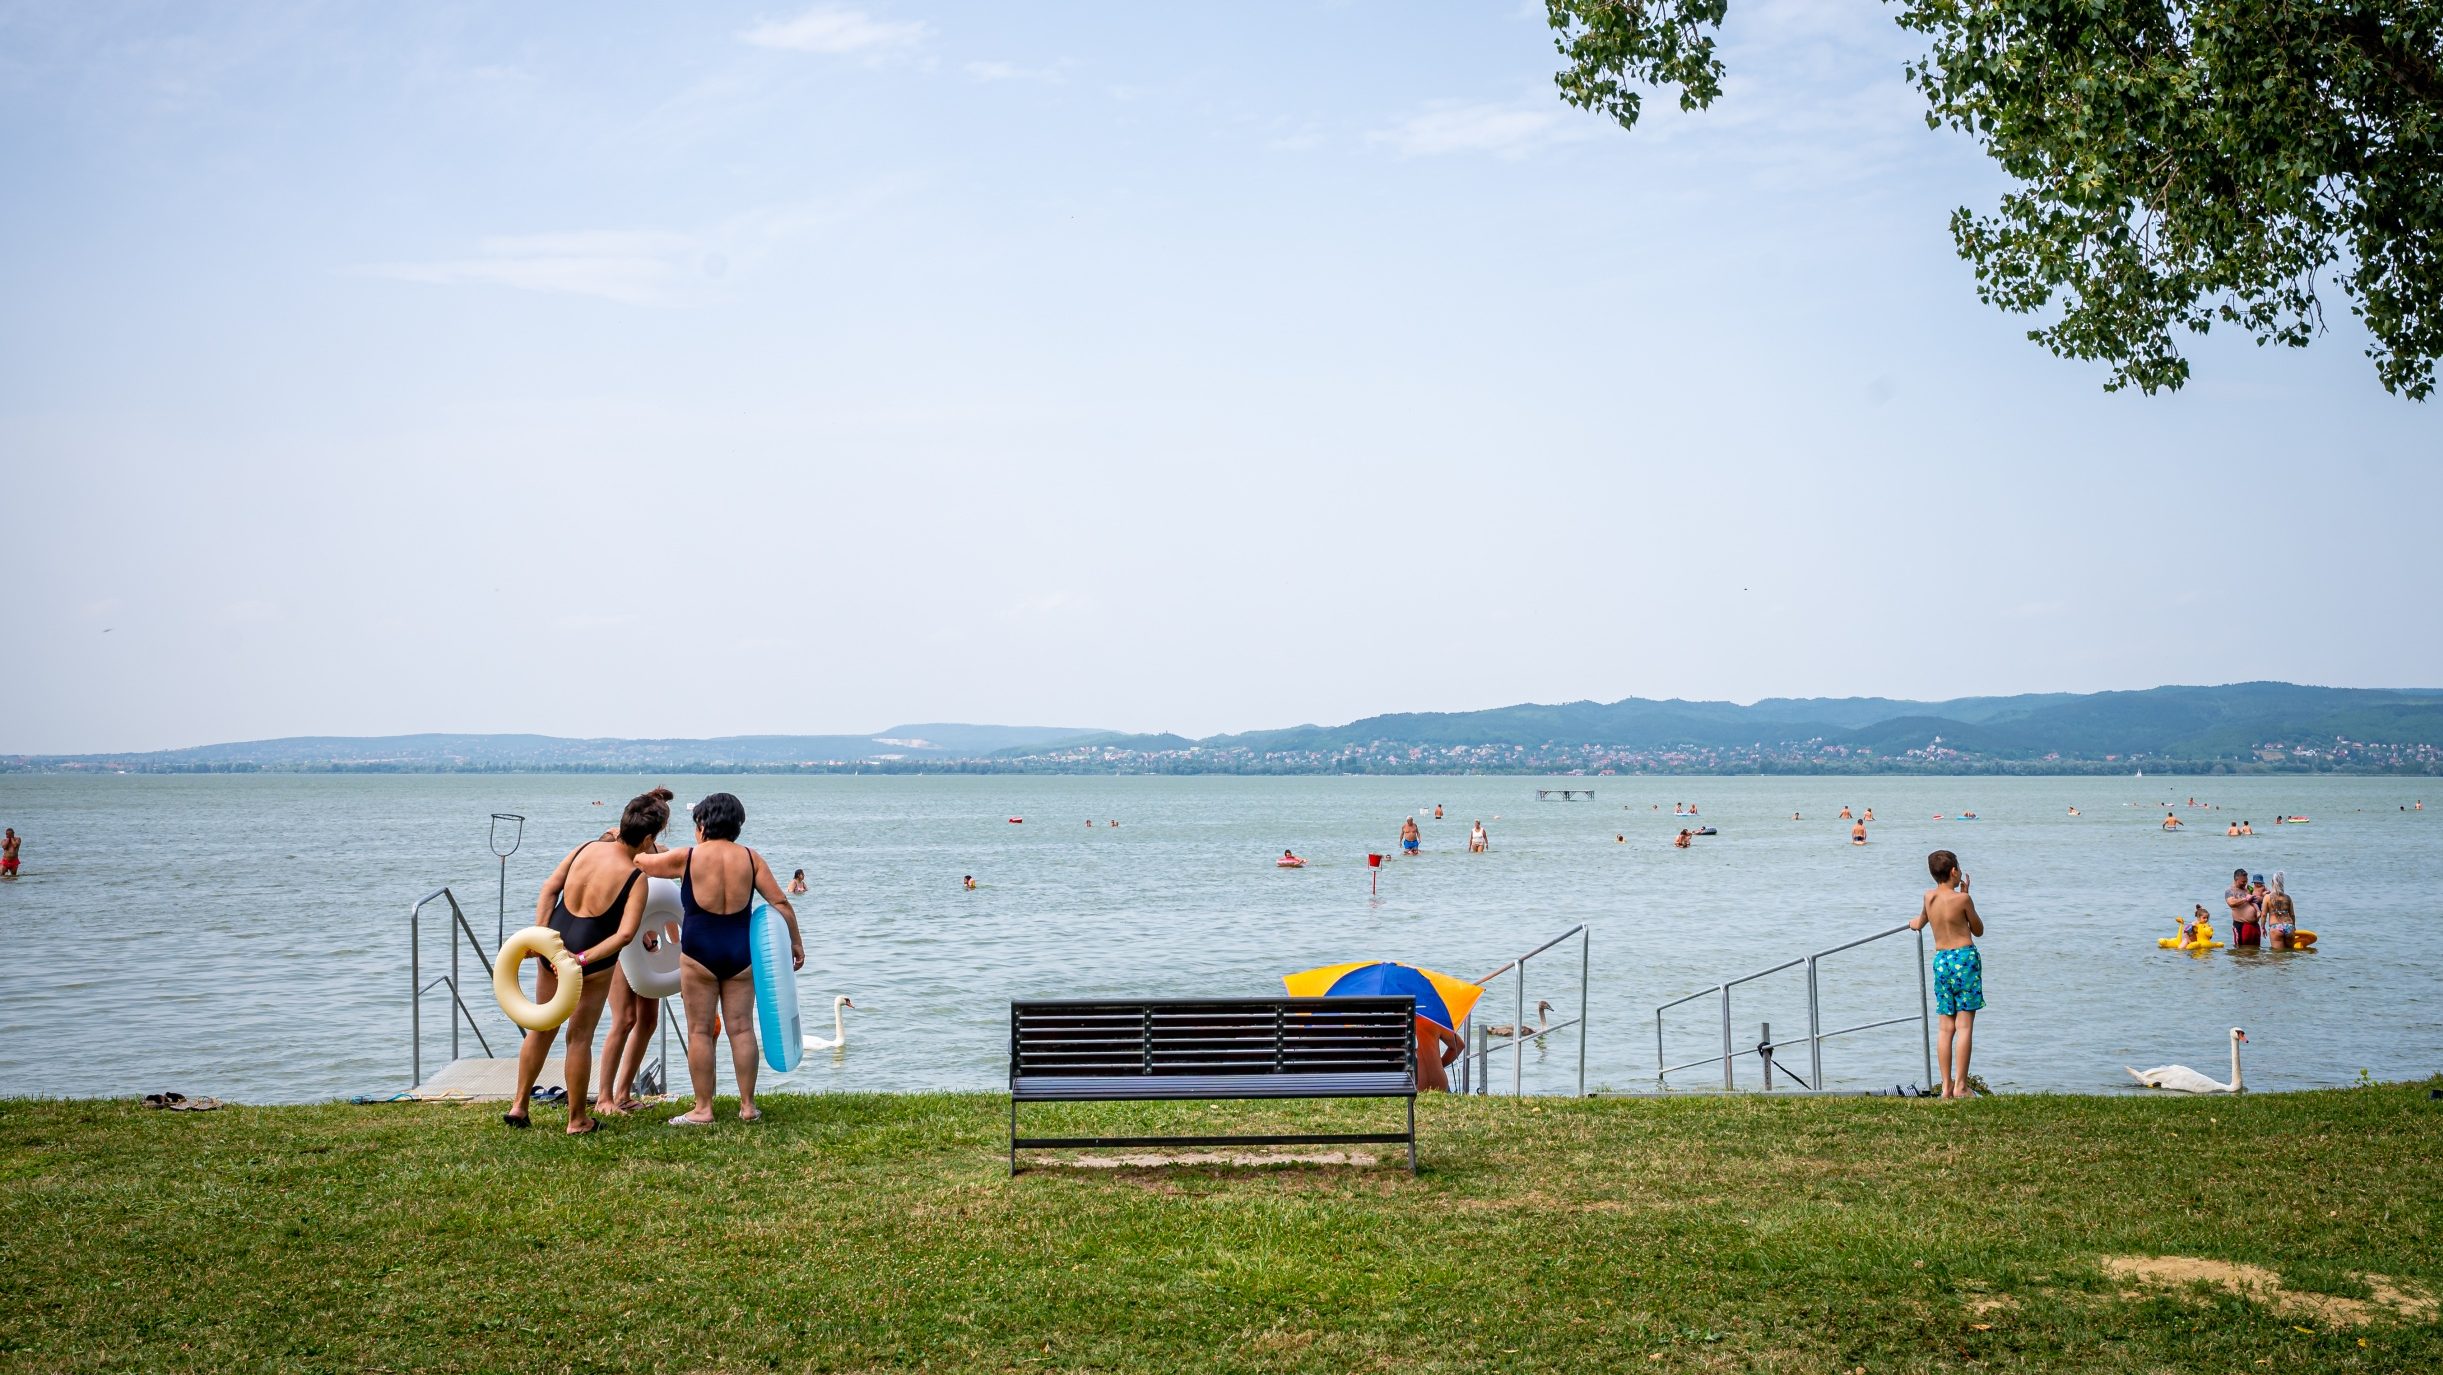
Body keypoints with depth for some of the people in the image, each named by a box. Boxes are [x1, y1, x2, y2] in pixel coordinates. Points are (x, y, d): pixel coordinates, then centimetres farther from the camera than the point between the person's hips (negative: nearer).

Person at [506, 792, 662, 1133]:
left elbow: (549, 888, -1)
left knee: (541, 1028, 20)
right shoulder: (636, 878, -14)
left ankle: (518, 1106, 28)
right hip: (594, 962, -5)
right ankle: (578, 1121, 19)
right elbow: (626, 933, -23)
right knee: (580, 1037, 8)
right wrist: (584, 958, -19)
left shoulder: (587, 848, 0)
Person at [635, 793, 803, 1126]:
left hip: (700, 951, -3)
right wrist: (796, 942, 10)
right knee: (742, 1028, 7)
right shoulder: (750, 858, 1)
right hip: (740, 951, 3)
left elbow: (640, 862, 6)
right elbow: (780, 902, 0)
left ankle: (702, 1108, 5)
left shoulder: (687, 858, -6)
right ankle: (748, 1106, 10)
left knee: (700, 1032, 3)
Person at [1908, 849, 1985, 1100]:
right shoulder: (1962, 899, -8)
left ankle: (1946, 1087, 6)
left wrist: (1915, 922, 52)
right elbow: (1978, 930, 7)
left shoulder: (1928, 897, 7)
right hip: (1965, 957, -5)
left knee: (1946, 1027, 7)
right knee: (1965, 1025, -4)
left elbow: (1919, 924, 27)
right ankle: (1960, 1086, -7)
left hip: (1940, 960, 5)